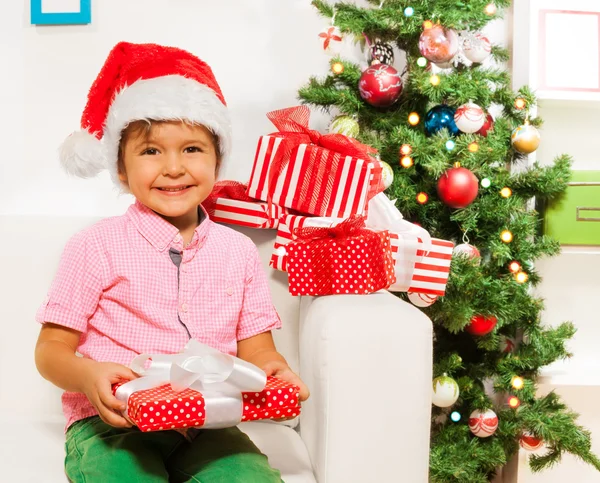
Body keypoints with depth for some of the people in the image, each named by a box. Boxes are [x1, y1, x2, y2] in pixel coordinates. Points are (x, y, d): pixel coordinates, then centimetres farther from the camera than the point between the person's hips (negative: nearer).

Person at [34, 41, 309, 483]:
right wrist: (88, 375, -22)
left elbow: (255, 348, 11)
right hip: (111, 422, -2)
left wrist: (274, 369, -13)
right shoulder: (98, 247, -2)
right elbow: (51, 348, 1)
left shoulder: (239, 251, 8)